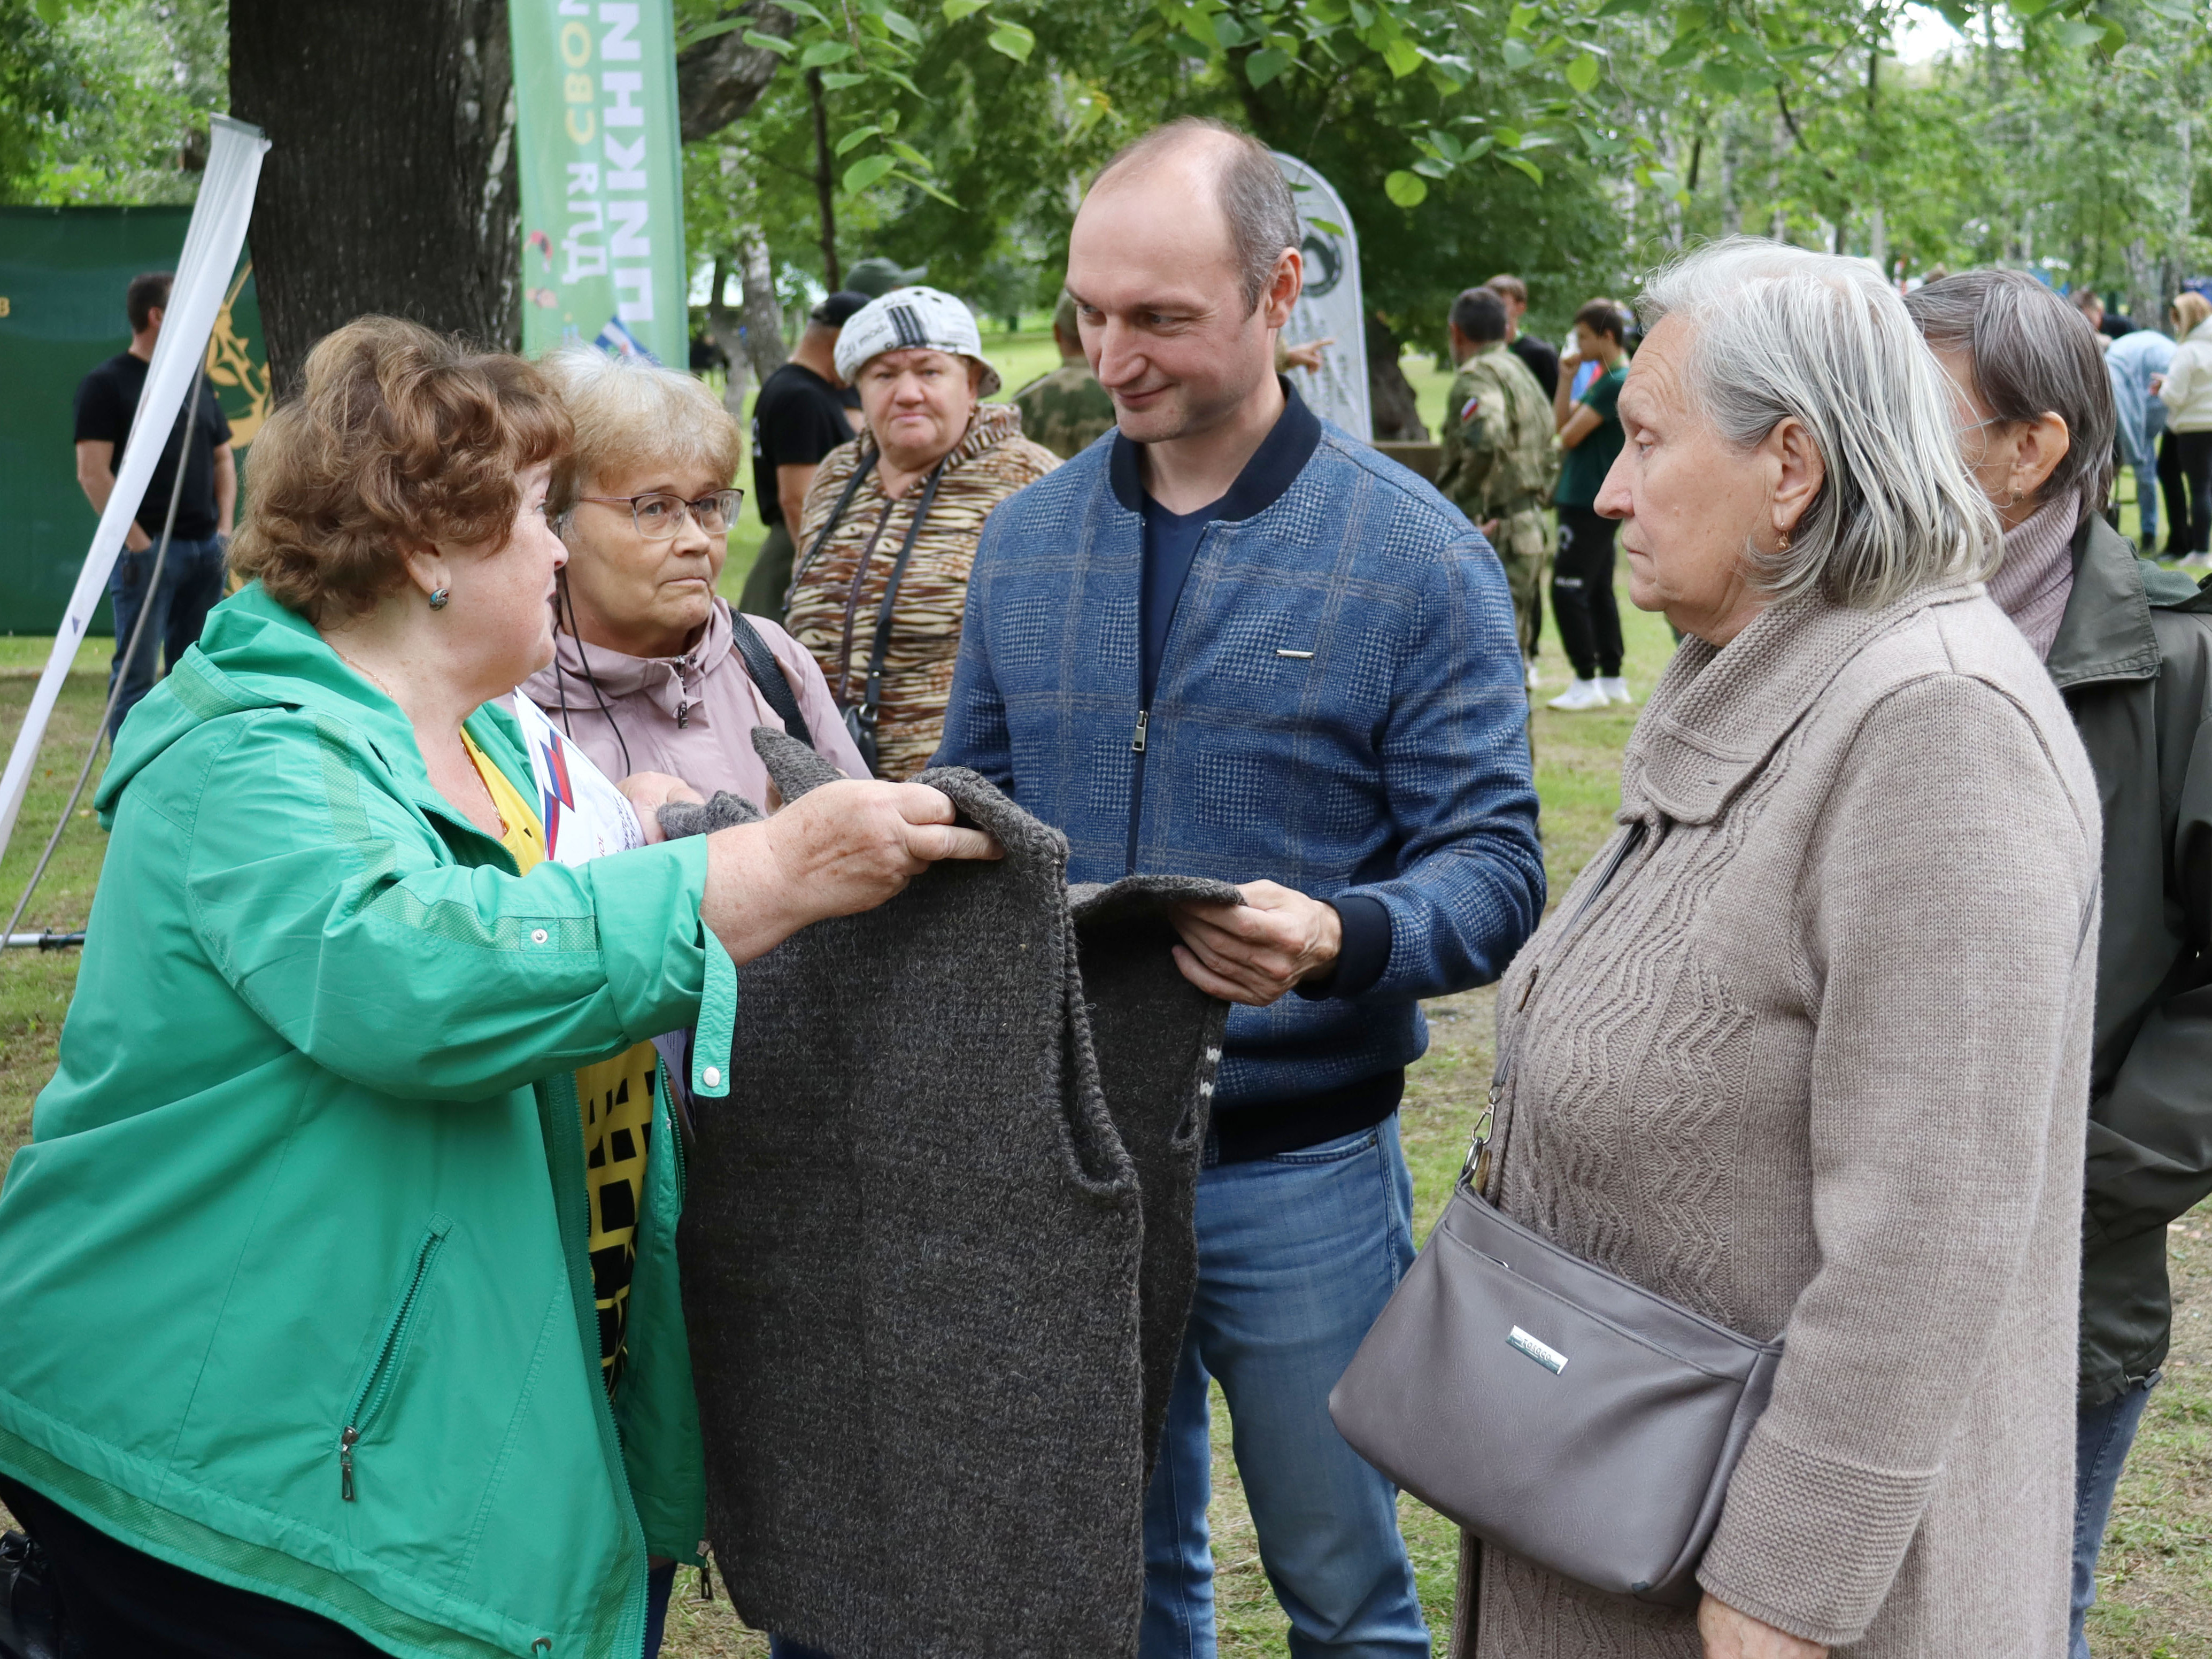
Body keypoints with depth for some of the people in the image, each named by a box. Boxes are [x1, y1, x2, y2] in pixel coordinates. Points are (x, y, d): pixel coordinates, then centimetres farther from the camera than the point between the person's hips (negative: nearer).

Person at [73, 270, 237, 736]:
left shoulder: (195, 382, 15)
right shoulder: (106, 384, -6)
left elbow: (222, 459, 20)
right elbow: (92, 473, -12)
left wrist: (224, 528, 7)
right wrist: (136, 542, -16)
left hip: (204, 548, 7)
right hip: (148, 551, -7)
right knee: (136, 672, -7)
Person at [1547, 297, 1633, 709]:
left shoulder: (1618, 383, -18)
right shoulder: (1605, 380, 14)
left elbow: (1570, 435, -20)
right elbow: (1561, 422, 14)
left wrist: (1569, 432, 2)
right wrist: (1567, 378, 4)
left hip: (1591, 503, -10)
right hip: (1595, 500, 10)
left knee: (1568, 591, -8)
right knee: (1598, 590, 15)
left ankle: (1587, 684, -4)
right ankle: (1612, 679, 20)